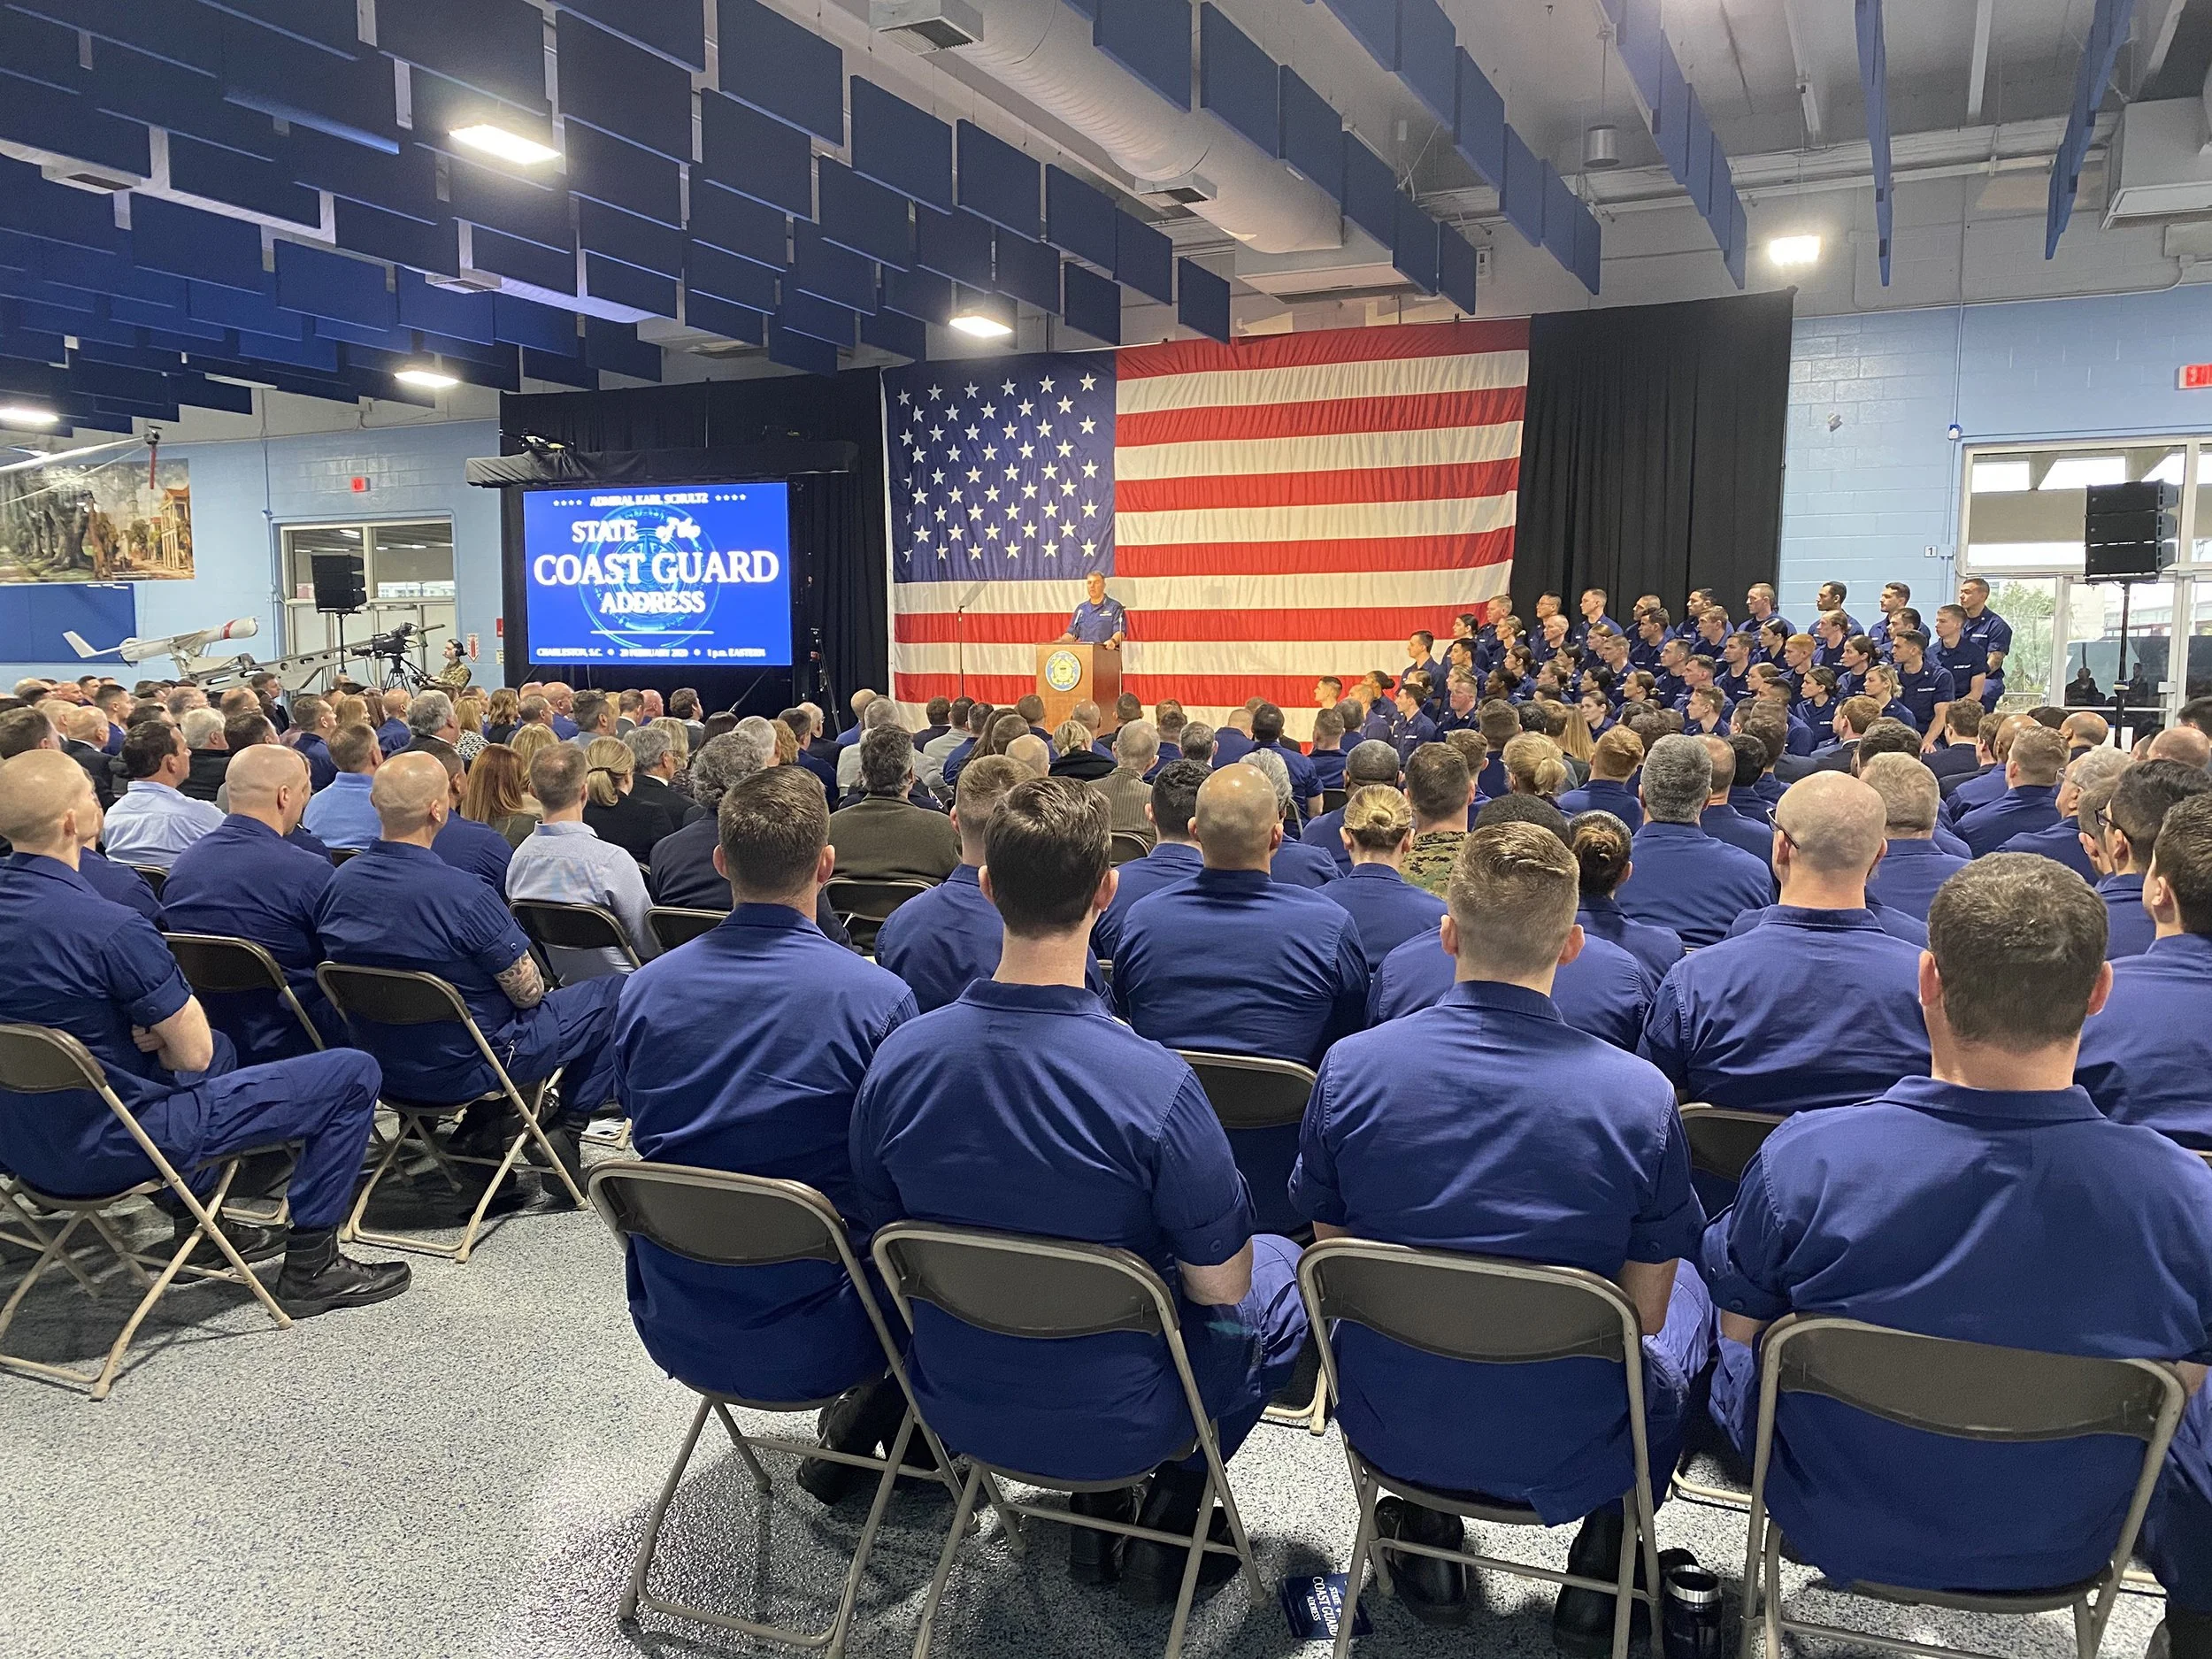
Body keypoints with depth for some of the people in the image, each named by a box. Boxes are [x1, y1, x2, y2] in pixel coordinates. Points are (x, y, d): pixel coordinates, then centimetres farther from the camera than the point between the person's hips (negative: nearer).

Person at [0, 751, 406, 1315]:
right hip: (101, 1149, -9)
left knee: (219, 1045, 35)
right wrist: (158, 1038, 2)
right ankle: (311, 1265, 6)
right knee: (353, 1074, -6)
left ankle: (196, 1225, 36)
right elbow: (193, 1054, -20)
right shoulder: (111, 928, -29)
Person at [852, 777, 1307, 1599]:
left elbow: (885, 1230, 1)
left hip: (953, 1403, 4)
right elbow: (1221, 1289, -17)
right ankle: (1172, 1506, 21)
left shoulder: (897, 1056, -16)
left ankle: (1099, 1504, 29)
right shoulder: (1155, 1083, -30)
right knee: (1283, 1264, 21)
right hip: (1114, 1423, -4)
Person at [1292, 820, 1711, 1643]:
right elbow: (1644, 1309, -9)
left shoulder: (1349, 1067, -16)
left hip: (1388, 1425, 2)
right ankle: (1599, 1567, 32)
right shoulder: (1640, 1095, -20)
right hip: (1565, 1450, -1)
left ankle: (1428, 1542, 37)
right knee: (1689, 1298, 28)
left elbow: (1330, 1249, -1)